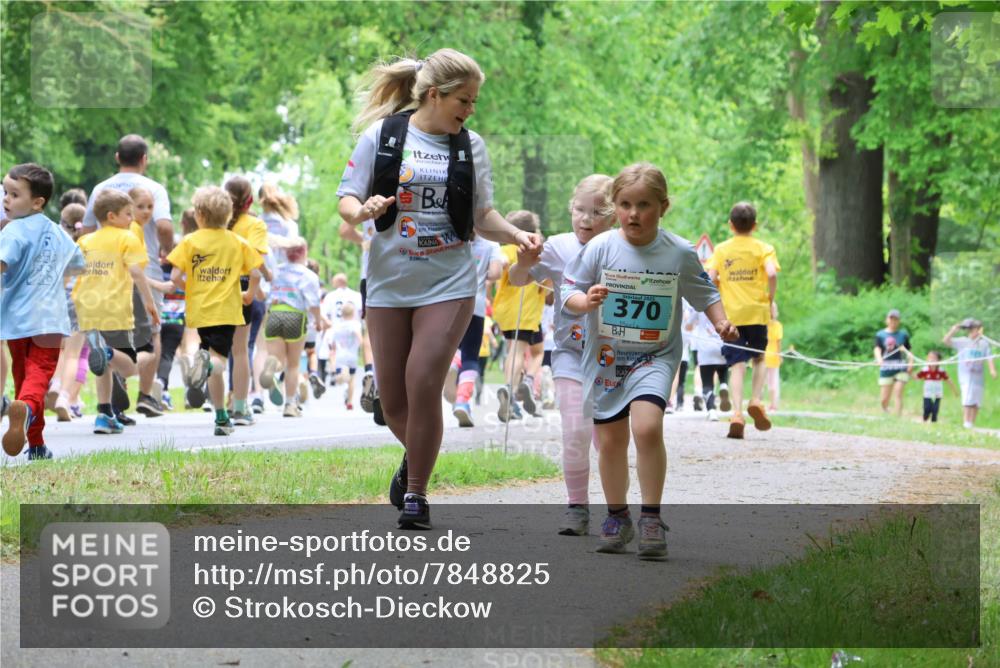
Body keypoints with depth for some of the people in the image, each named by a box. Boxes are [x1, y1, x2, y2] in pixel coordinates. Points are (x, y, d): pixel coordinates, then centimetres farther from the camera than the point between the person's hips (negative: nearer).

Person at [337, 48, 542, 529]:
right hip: (389, 284, 0)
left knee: (423, 386, -13)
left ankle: (416, 494, 1)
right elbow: (347, 201, 1)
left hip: (448, 284, 0)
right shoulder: (381, 135, 0)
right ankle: (416, 457, 37)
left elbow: (482, 216, 10)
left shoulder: (471, 146, 6)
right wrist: (362, 211, -21)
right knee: (392, 399, 5)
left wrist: (516, 235, -8)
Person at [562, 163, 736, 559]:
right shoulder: (601, 248, -7)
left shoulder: (680, 254, -5)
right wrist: (585, 301, -23)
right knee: (610, 440, 8)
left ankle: (651, 518, -13)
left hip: (655, 357, -2)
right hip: (606, 357, 2)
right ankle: (617, 517, 28)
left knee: (647, 426, -23)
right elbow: (568, 291, -2)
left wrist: (721, 322, -6)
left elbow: (705, 293, 10)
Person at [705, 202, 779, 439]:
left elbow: (710, 278, -5)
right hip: (757, 312, 0)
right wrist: (771, 298, -1)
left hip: (730, 313, 0)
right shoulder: (763, 248, 1)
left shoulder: (721, 250, 5)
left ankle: (737, 413, -17)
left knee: (737, 365, -2)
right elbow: (771, 273, -15)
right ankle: (756, 400, 2)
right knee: (759, 358, 20)